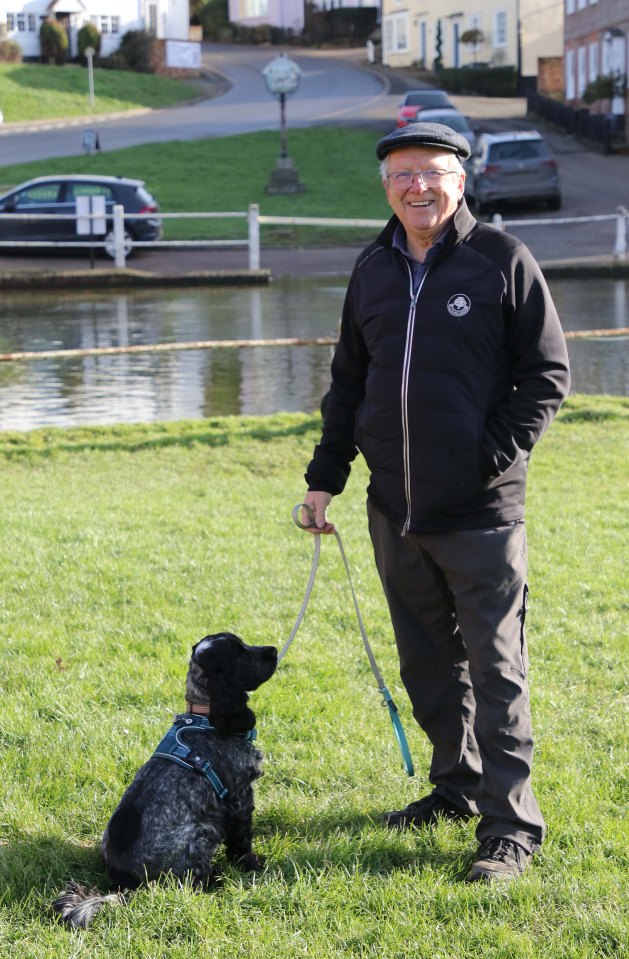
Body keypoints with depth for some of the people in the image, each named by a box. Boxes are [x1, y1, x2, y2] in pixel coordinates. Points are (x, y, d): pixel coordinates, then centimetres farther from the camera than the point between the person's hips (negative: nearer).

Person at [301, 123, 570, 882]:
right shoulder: (373, 269, 11)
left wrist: (495, 453, -13)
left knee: (495, 665, -2)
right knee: (426, 661, 15)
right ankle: (456, 785, 30)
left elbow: (548, 373, -4)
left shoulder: (502, 260, -5)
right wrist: (325, 476, 14)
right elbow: (348, 380, 19)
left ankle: (510, 825, 4)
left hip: (481, 513, -6)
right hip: (395, 508, 6)